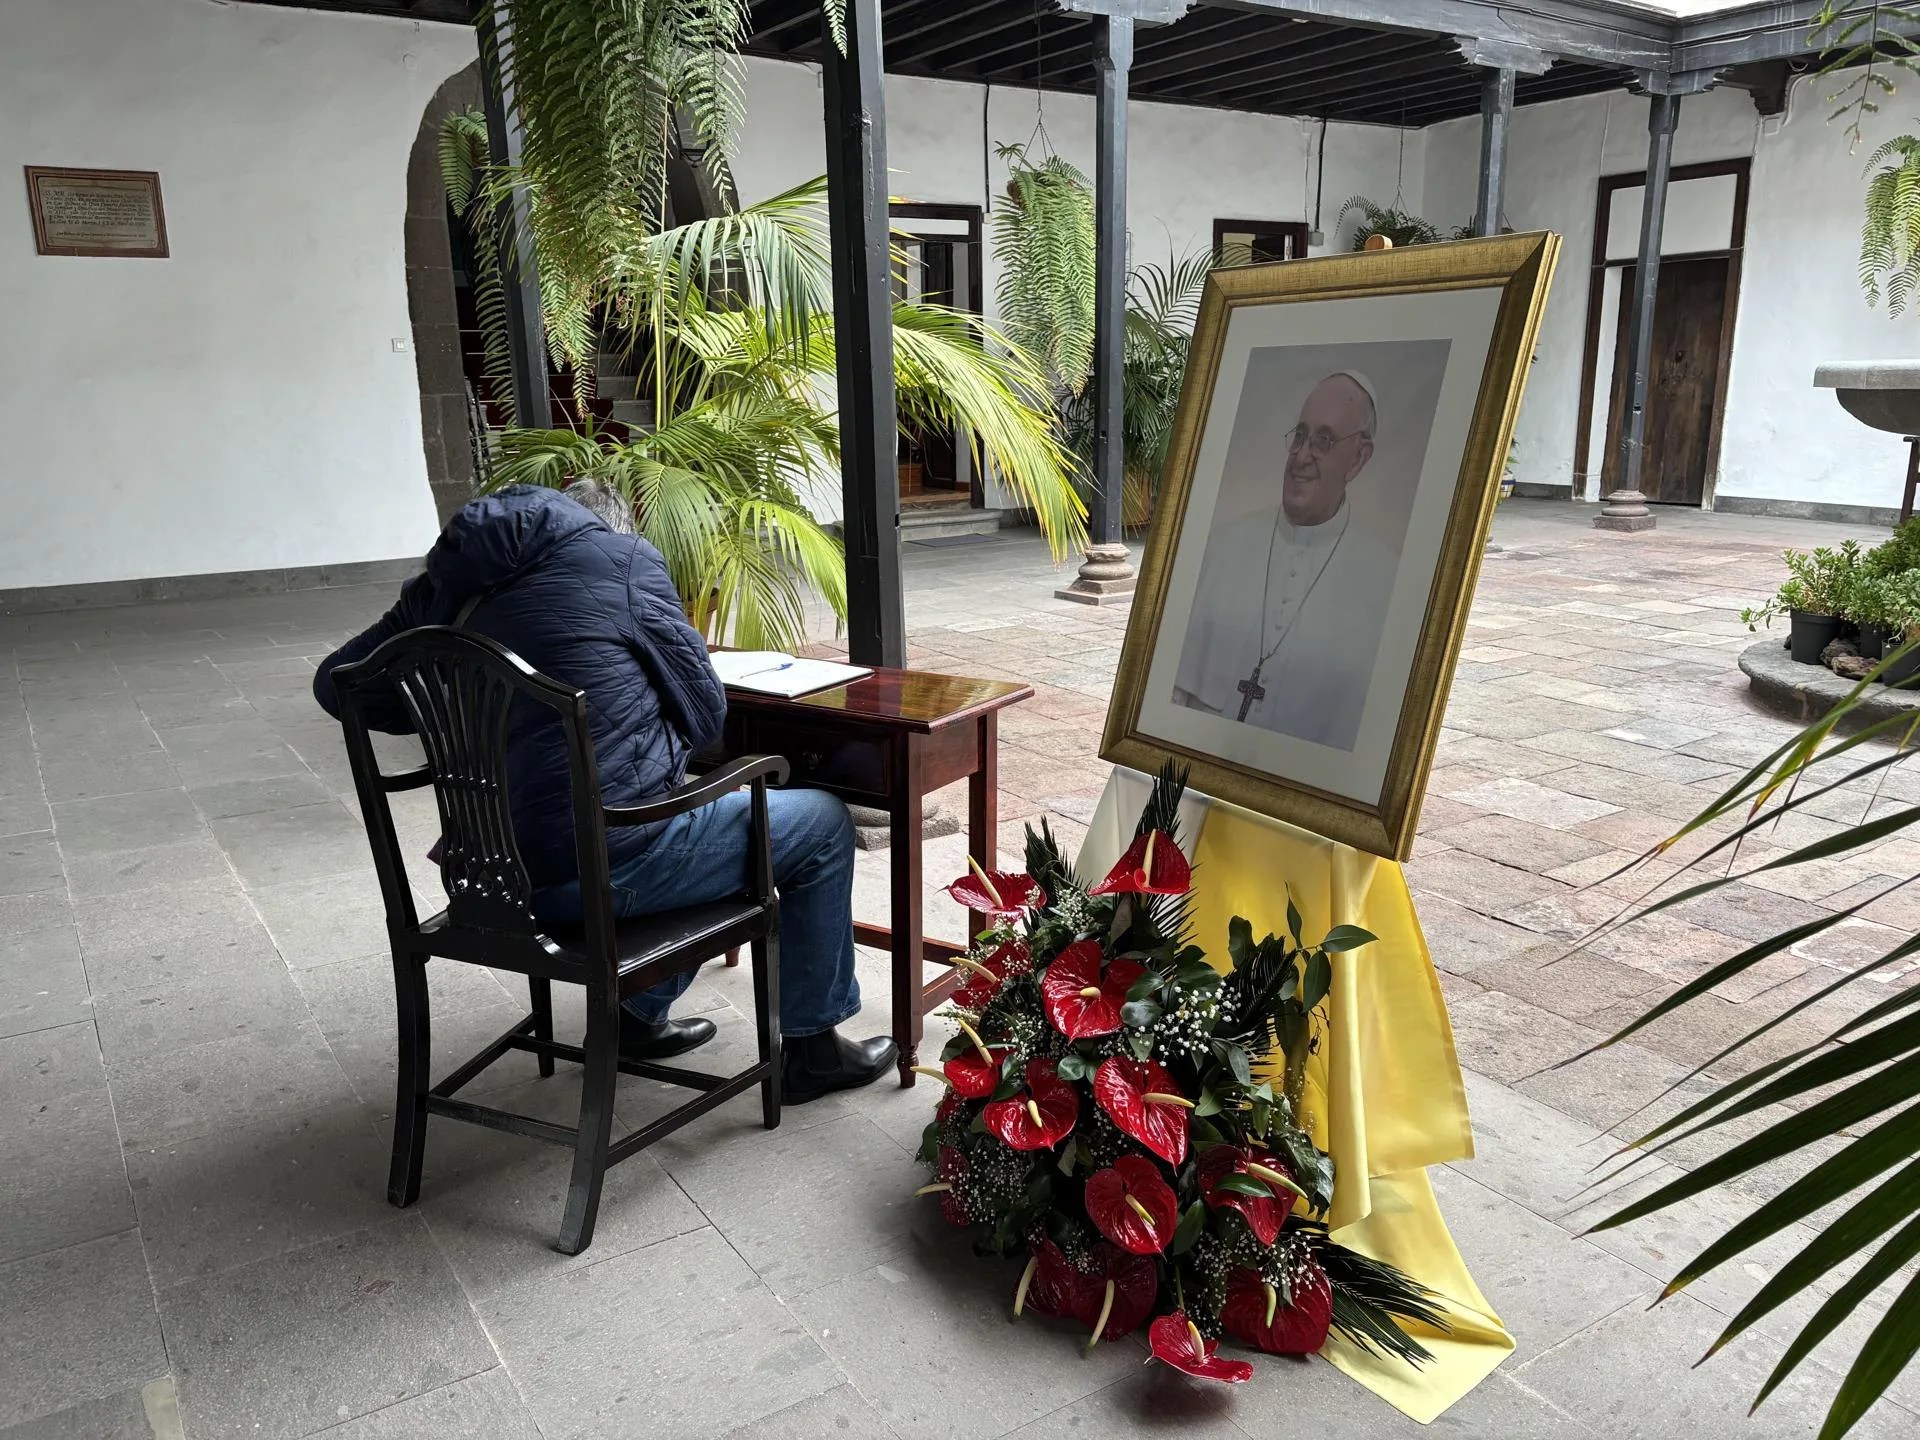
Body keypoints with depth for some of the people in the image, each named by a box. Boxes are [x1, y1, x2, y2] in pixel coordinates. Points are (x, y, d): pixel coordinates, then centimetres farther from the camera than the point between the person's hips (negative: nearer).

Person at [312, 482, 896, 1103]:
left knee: (697, 811, 34)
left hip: (500, 875, 7)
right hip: (608, 865, -7)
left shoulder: (449, 584, 10)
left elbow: (337, 683, 15)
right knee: (823, 824, 13)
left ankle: (639, 1016, 36)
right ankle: (813, 1046, 21)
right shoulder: (622, 557, -4)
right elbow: (704, 712, -2)